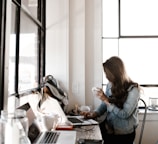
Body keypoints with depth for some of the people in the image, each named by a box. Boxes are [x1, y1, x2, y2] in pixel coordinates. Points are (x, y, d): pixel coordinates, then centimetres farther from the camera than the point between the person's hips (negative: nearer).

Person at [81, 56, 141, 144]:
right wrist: (94, 114, -7)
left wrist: (106, 100, -20)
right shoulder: (110, 85, 1)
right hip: (108, 129, 5)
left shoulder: (133, 89, -15)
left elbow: (124, 114, -19)